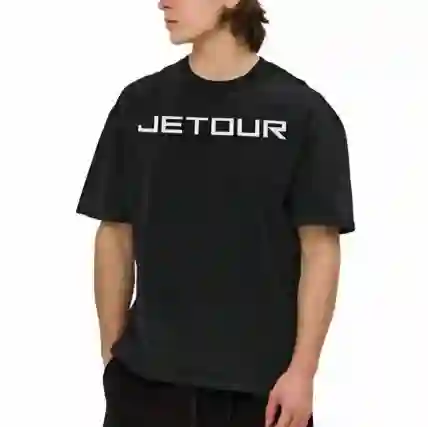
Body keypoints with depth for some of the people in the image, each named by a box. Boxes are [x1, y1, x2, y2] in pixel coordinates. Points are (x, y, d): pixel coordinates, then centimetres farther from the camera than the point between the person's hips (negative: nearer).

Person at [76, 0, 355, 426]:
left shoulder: (302, 112, -4)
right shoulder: (139, 104, 4)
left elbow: (320, 247, -4)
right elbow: (115, 234, 7)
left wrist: (302, 370, -9)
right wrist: (111, 354, 4)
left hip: (261, 381, -2)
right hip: (145, 376, 2)